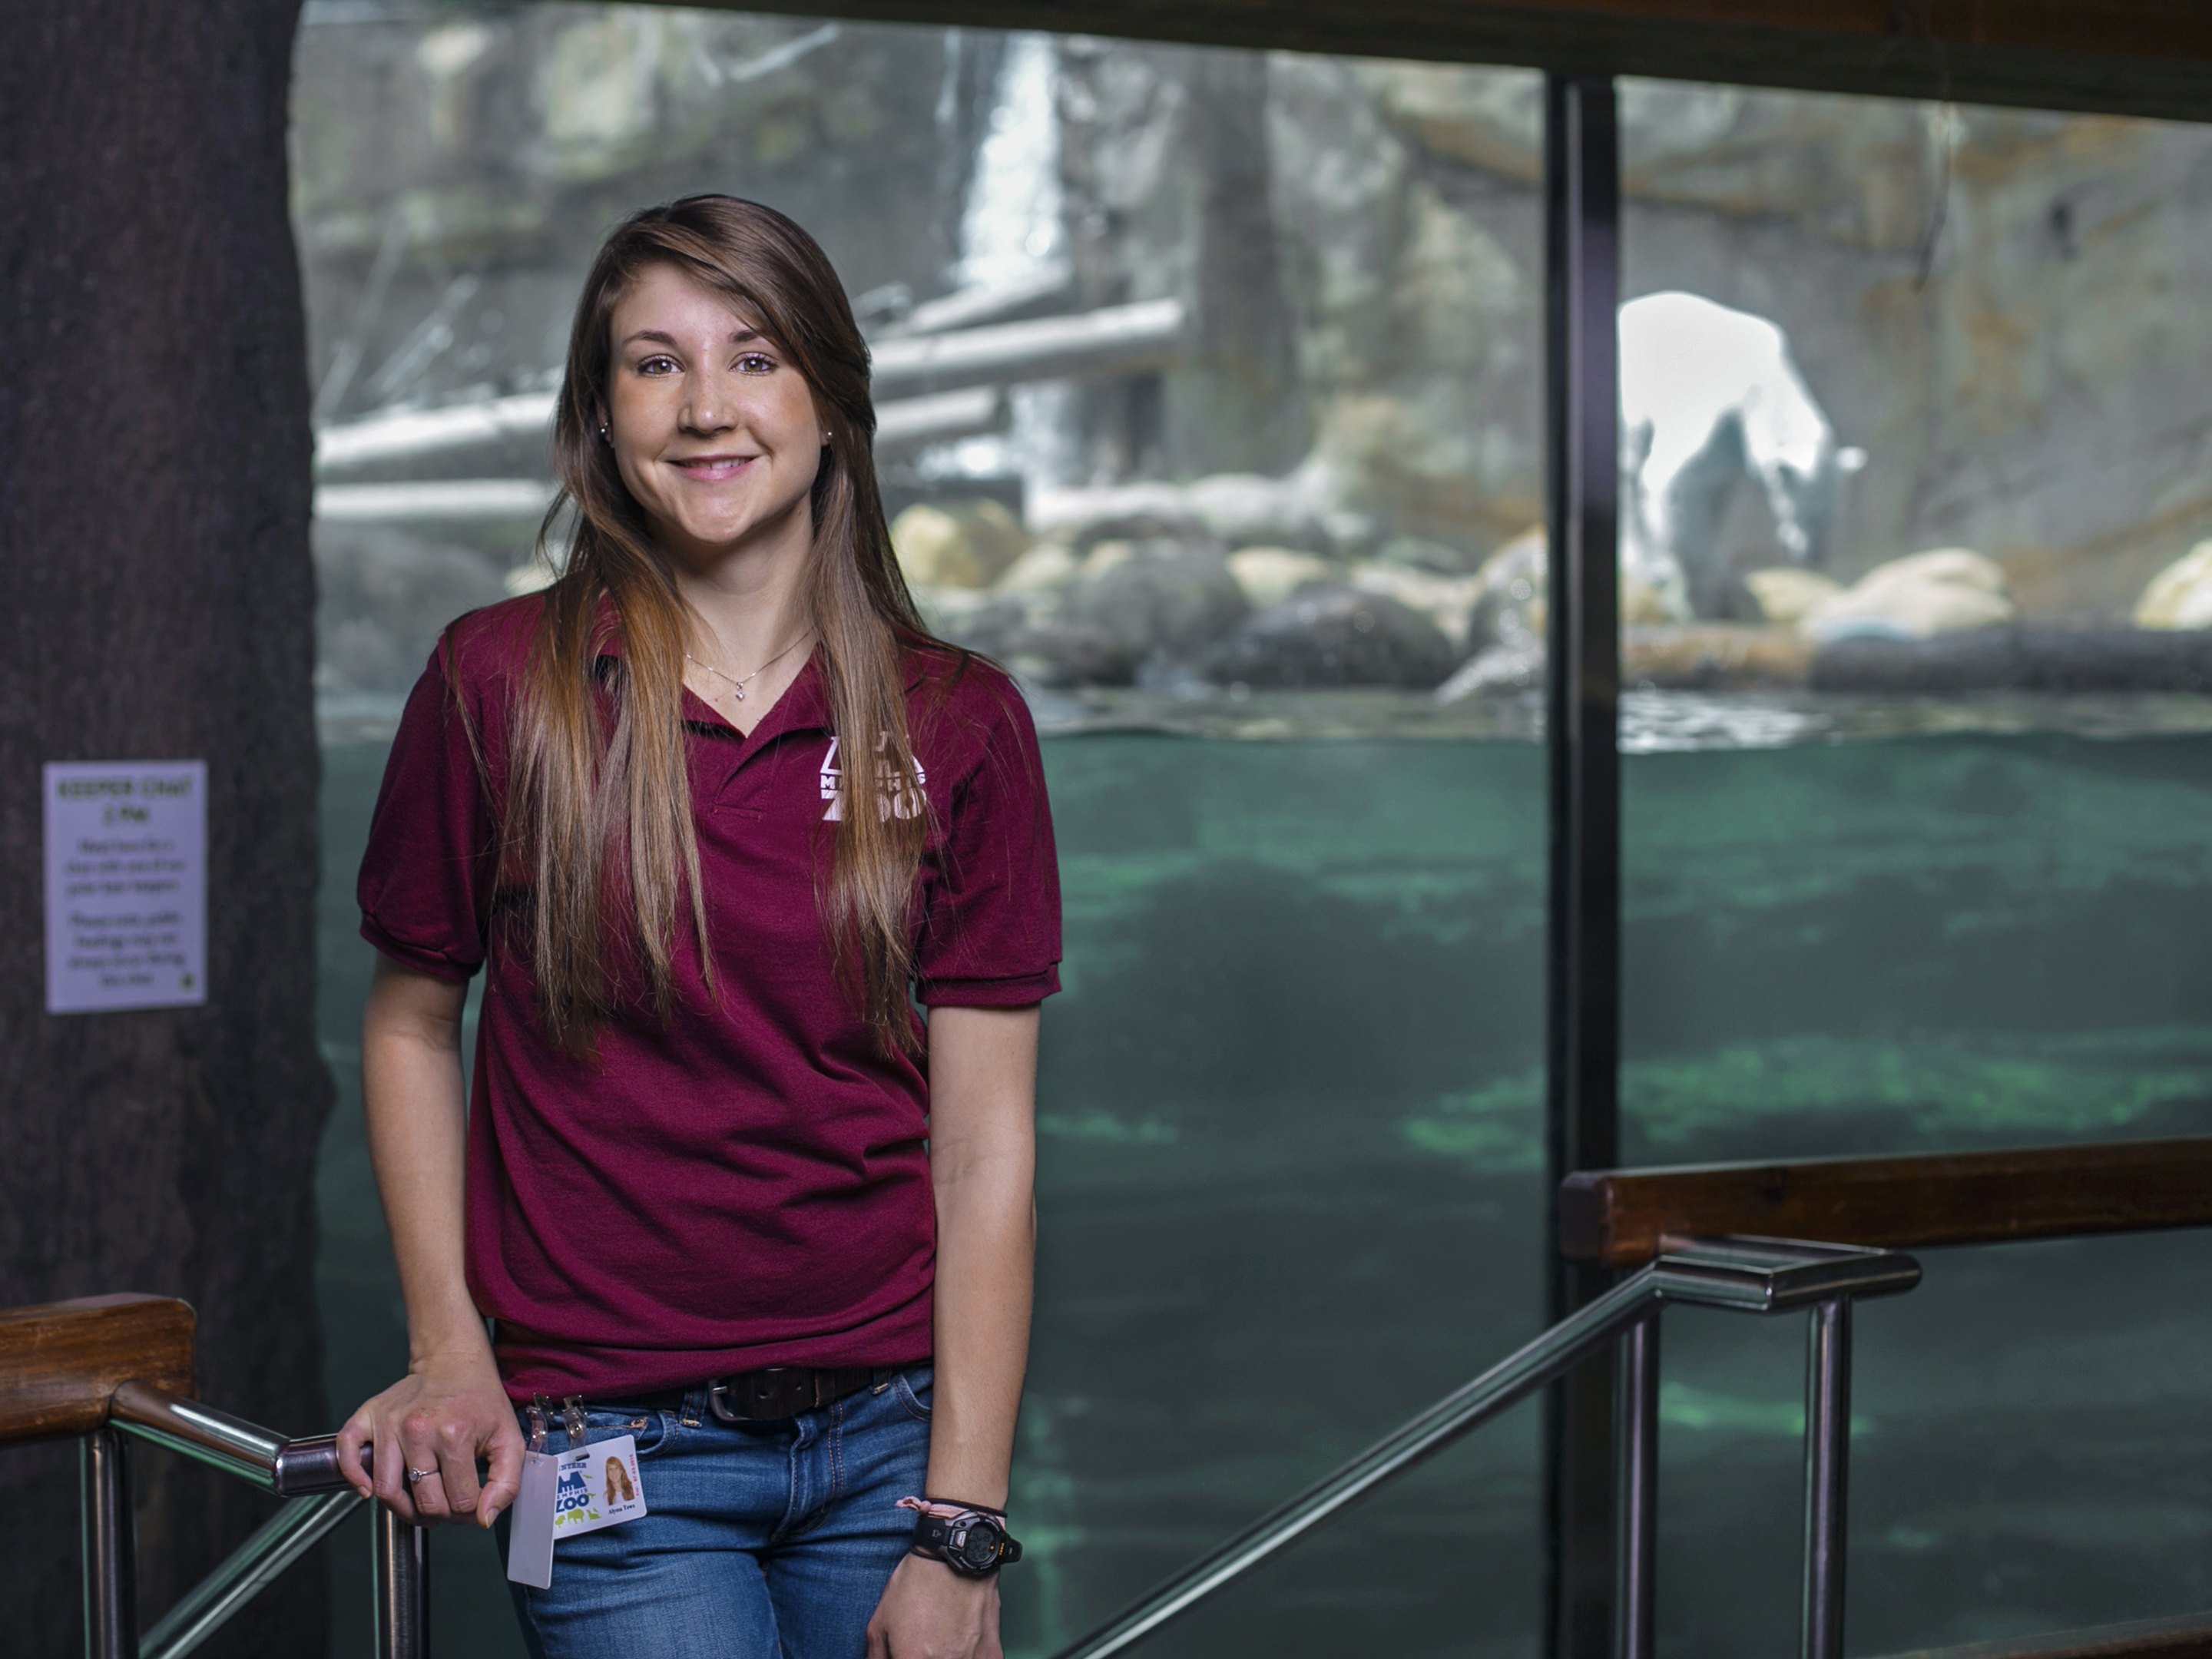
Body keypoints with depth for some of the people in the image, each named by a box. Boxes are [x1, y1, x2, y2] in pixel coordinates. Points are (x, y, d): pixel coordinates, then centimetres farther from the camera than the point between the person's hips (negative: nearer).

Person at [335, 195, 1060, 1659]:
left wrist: (960, 1534, -7)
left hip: (889, 1429, 2)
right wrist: (447, 1348, -2)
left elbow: (985, 1147, -3)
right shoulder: (499, 685, -2)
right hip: (610, 1451, -1)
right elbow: (412, 1019, 8)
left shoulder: (959, 725, 0)